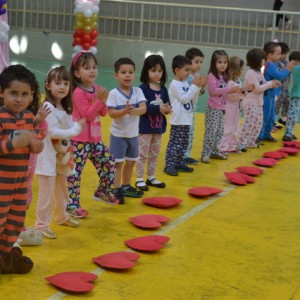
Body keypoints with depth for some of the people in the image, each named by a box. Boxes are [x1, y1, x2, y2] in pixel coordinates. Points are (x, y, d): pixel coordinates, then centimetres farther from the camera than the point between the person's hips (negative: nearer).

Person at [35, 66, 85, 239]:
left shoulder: (65, 108, 10)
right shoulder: (48, 107, -18)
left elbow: (69, 130, 7)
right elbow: (53, 132, -24)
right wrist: (76, 129, -18)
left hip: (61, 157, 9)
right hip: (49, 157, -9)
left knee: (62, 189, 23)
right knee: (47, 193, -4)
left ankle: (62, 216, 39)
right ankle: (42, 225, 6)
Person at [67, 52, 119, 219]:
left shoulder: (97, 89, 7)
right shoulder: (79, 92, -18)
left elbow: (103, 113, 9)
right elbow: (87, 115, -22)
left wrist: (103, 101, -9)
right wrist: (98, 100, -25)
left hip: (95, 138, 8)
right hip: (80, 140, -8)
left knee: (108, 160, 17)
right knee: (75, 171, -6)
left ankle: (103, 191, 36)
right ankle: (72, 205, -1)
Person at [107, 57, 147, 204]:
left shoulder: (138, 91, -3)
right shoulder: (114, 93, -13)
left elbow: (143, 108, -14)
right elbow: (111, 113, -19)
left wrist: (134, 111, -34)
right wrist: (124, 111, -35)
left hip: (133, 134, 5)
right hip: (118, 134, -5)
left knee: (131, 162, 17)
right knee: (118, 163, -1)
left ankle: (126, 187, 33)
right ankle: (116, 190, 7)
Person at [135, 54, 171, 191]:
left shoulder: (163, 89, 6)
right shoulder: (143, 88, -13)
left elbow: (167, 105, 7)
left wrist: (167, 108, -17)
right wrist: (158, 108, -29)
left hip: (159, 127, 6)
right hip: (145, 127, -6)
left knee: (154, 154, 15)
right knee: (142, 154, 0)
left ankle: (151, 178, 27)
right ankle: (139, 179, 9)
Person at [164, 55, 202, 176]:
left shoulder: (185, 83, 12)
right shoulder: (174, 85, -13)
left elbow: (192, 99, 16)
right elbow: (185, 98, -20)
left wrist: (197, 87, 3)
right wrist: (194, 86, -16)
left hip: (186, 119, 9)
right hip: (178, 120, -9)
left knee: (184, 144, 14)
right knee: (175, 143, -7)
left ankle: (180, 163, 24)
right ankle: (169, 166, -4)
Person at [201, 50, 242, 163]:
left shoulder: (224, 76, 12)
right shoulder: (212, 76, -13)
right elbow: (214, 90, -23)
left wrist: (235, 90, 2)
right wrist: (230, 89, -26)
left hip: (222, 108, 8)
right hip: (213, 108, -8)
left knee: (219, 131, 13)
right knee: (211, 131, -10)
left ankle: (215, 151, 23)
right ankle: (205, 154, -6)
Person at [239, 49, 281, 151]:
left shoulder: (259, 72, 12)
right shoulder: (251, 73, -18)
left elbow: (263, 85, 17)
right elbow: (257, 88, -22)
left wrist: (272, 83, -1)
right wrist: (270, 84, -15)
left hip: (258, 102, 10)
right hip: (250, 103, -10)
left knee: (258, 123, 13)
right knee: (248, 124, -10)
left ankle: (251, 142, 23)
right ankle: (241, 144, -5)